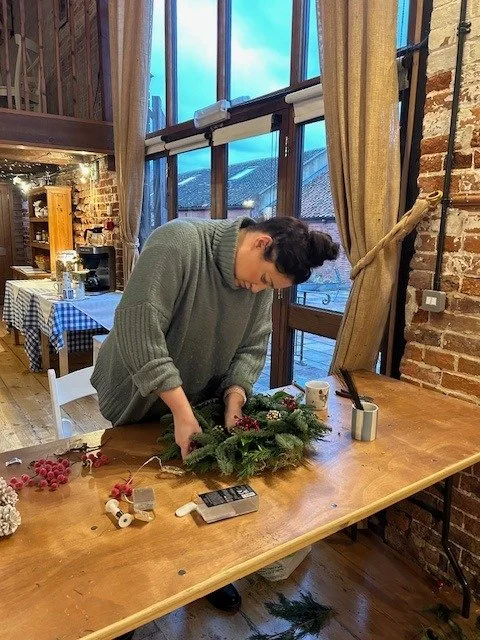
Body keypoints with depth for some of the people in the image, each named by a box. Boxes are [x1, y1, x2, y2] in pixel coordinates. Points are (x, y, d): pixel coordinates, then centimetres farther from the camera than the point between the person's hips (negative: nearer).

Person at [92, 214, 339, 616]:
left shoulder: (262, 282, -8)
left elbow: (251, 349, -5)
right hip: (141, 401, -5)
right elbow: (137, 326, -35)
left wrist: (233, 404, -21)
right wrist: (181, 410, -35)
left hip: (199, 403, 5)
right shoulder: (179, 242, -30)